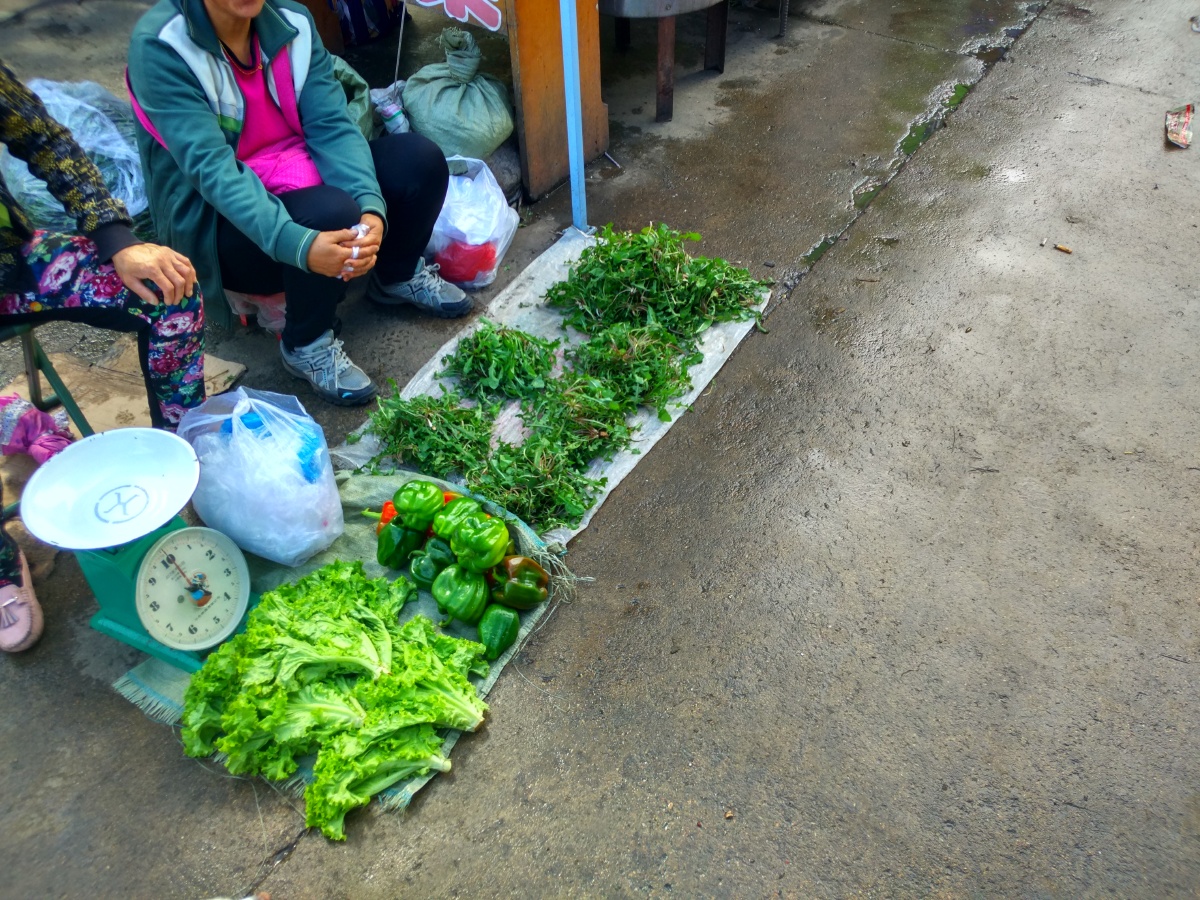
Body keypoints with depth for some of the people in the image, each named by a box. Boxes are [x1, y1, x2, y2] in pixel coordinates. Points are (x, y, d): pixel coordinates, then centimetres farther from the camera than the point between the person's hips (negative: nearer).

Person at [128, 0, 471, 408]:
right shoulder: (159, 46, -21)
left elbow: (332, 125, -13)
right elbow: (210, 166, -30)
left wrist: (372, 208, -33)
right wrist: (299, 245, -45)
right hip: (220, 220, -5)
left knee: (420, 158, -13)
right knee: (333, 213, -34)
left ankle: (397, 276, 13)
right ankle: (306, 344, -9)